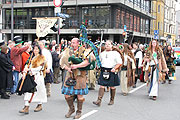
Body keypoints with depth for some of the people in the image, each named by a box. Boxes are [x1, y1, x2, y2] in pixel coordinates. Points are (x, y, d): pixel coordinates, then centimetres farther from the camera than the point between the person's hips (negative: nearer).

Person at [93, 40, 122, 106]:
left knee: (112, 86, 9)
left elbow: (120, 63, -4)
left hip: (112, 72, -3)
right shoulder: (102, 53, 13)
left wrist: (114, 68, -16)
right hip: (103, 71, 3)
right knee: (102, 86, -4)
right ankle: (99, 101, -8)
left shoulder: (115, 53, -1)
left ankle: (112, 100, 25)